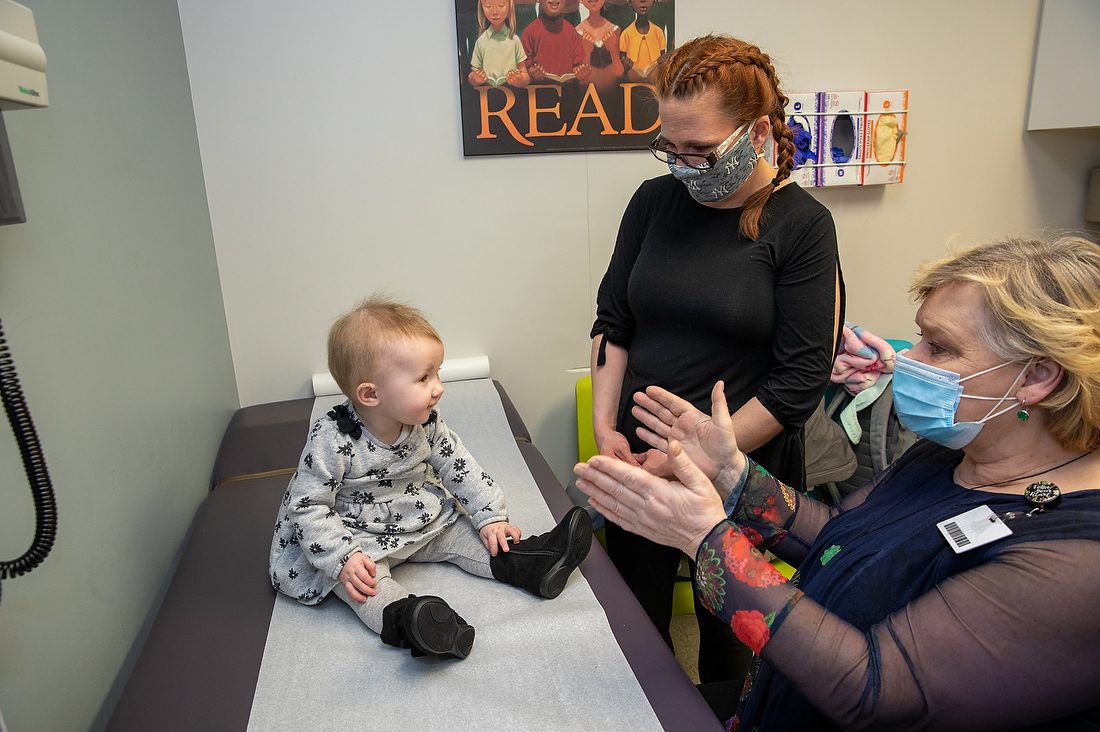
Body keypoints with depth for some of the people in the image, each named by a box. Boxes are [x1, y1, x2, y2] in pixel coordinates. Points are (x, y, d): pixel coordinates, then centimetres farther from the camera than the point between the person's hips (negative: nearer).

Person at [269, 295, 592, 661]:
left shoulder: (427, 424, -11)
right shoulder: (331, 440, -27)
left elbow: (460, 467, 0)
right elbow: (307, 507, -22)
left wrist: (490, 516, -3)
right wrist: (343, 559, -30)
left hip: (424, 521, 6)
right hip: (362, 539, -5)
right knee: (361, 583, -30)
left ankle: (528, 565, -9)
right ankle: (404, 620, -50)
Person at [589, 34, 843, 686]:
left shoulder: (801, 225, -10)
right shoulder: (656, 200, 1)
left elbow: (800, 381, -13)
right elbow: (613, 321, 5)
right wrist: (605, 426, -6)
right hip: (636, 461, 3)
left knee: (729, 632, 17)